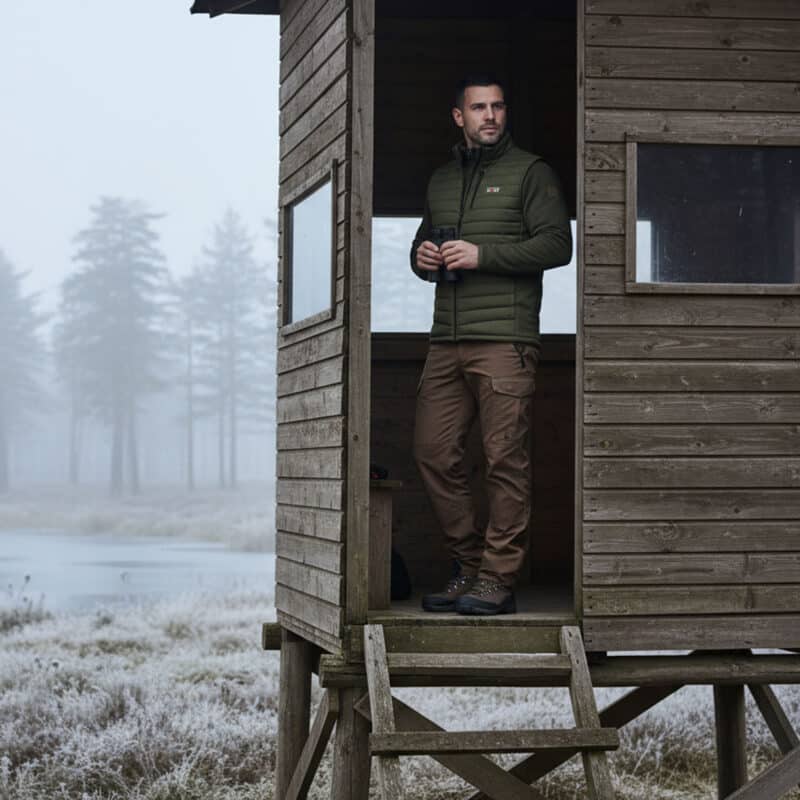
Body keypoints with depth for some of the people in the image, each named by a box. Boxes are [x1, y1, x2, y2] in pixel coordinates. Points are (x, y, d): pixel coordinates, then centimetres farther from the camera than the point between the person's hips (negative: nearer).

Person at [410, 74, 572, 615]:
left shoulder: (530, 172, 4)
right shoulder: (442, 181, 22)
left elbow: (557, 244, -6)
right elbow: (424, 243, 33)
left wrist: (482, 254, -12)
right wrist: (422, 257, 8)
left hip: (505, 339, -6)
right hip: (447, 341, 6)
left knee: (506, 459, -8)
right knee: (434, 452, 1)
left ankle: (499, 580, -4)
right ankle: (469, 567, 12)